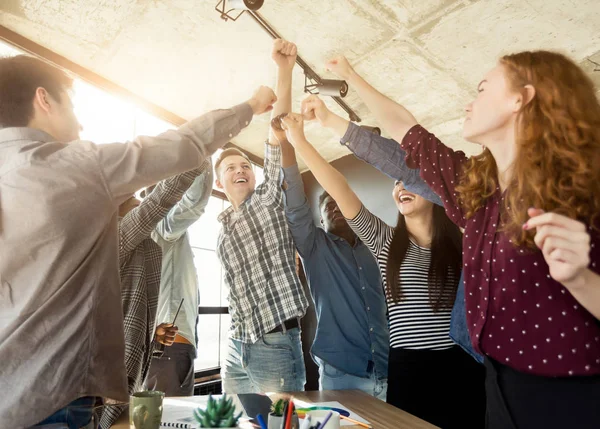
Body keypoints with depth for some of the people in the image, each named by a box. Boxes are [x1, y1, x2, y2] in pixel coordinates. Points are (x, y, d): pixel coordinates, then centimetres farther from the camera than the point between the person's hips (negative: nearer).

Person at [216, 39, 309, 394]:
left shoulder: (270, 199, -2)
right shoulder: (223, 229, 16)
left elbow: (277, 139, -14)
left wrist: (285, 70, -22)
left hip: (277, 345, -6)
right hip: (237, 349, 6)